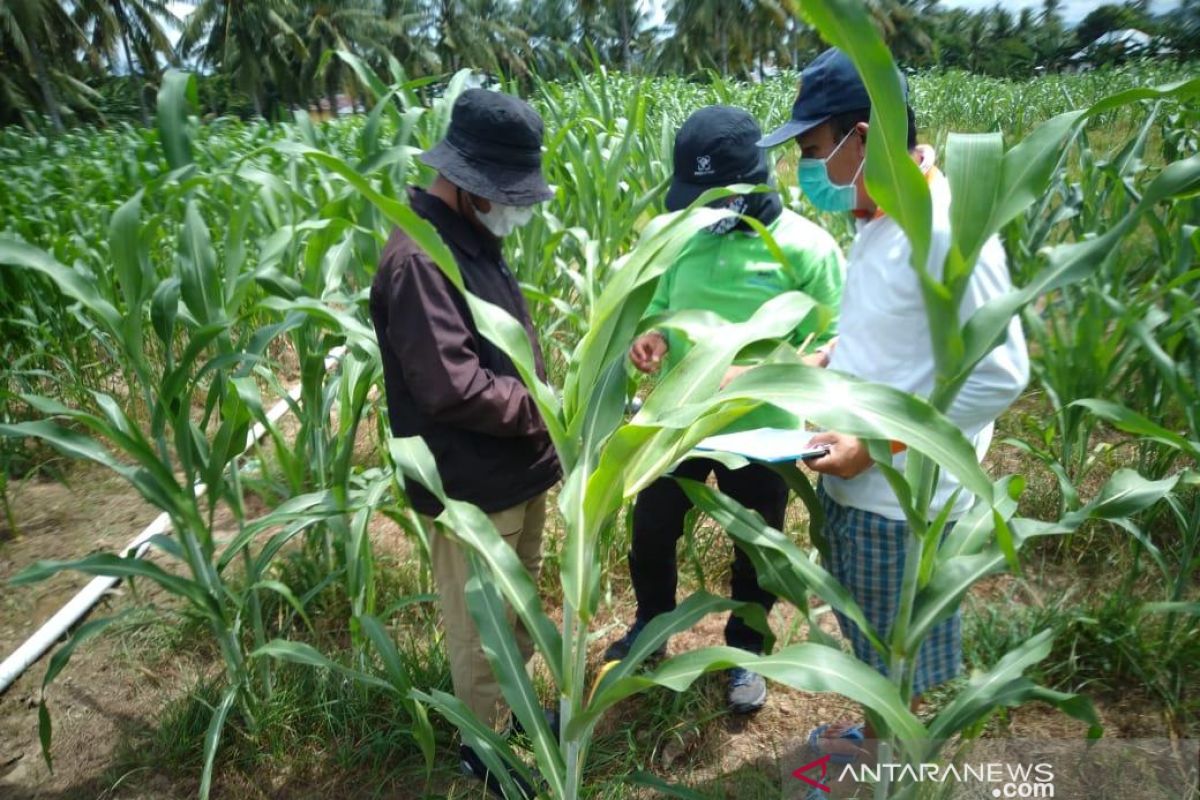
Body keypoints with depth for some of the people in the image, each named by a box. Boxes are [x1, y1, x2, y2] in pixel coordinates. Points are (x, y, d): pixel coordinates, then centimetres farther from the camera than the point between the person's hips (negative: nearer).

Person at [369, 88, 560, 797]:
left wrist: (547, 404, 4)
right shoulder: (418, 258, -22)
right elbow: (452, 388, -28)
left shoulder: (475, 239, 9)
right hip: (475, 488, -9)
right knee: (481, 627, 11)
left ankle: (515, 702, 47)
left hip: (521, 471, 9)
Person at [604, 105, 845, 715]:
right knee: (650, 533, 19)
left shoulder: (806, 247, -17)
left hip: (759, 433, -3)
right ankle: (651, 625, 49)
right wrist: (652, 336, -15)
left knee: (755, 552, 18)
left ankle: (745, 651, 46)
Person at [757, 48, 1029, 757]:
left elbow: (1000, 377, -22)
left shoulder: (947, 231, -24)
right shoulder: (878, 220, 2)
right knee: (872, 638, 26)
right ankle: (878, 732, 50)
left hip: (901, 495, -8)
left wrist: (877, 445, -22)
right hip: (852, 481, 8)